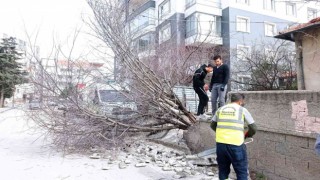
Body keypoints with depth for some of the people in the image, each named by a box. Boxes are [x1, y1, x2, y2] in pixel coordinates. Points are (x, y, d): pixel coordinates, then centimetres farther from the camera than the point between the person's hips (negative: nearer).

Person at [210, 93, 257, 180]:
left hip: (220, 143, 4)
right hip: (236, 145, -4)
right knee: (242, 172, 9)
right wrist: (246, 135, 21)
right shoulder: (243, 110, 2)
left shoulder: (220, 109, 13)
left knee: (223, 171, 18)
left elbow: (212, 125, 22)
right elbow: (253, 129, 2)